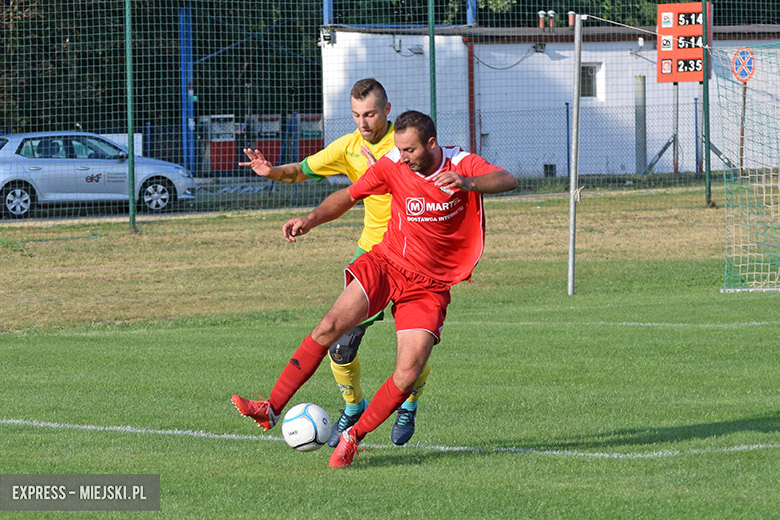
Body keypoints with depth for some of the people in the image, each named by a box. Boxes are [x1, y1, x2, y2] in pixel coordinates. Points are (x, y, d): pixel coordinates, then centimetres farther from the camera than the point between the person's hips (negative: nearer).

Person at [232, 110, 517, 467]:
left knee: (407, 377, -14)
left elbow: (508, 181, -27)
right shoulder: (392, 166, -6)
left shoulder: (463, 165, -11)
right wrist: (312, 219, -14)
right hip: (386, 264, 1)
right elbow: (349, 196, 3)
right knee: (330, 326, -21)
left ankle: (353, 437, 6)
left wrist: (467, 183, -46)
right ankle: (272, 408, -18)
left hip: (430, 287, -1)